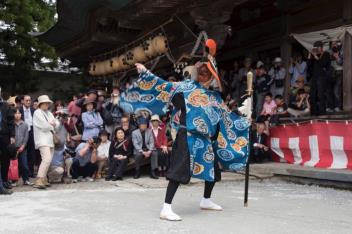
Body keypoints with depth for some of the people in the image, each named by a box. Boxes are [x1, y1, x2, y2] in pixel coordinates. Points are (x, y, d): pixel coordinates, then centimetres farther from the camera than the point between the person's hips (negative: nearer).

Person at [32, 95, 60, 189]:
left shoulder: (49, 113, 22)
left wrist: (53, 124, -5)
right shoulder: (37, 112, -3)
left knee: (48, 160, 6)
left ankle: (43, 179, 14)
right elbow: (44, 126, -12)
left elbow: (57, 124, 16)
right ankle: (39, 180, -25)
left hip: (50, 139, 9)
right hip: (42, 140, -9)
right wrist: (52, 126, 5)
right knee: (47, 159, -22)